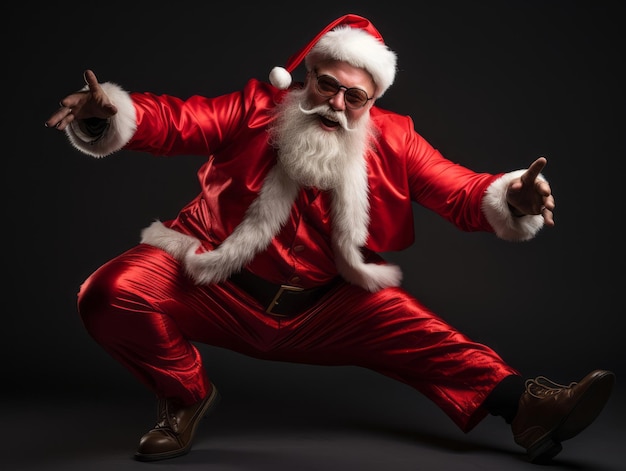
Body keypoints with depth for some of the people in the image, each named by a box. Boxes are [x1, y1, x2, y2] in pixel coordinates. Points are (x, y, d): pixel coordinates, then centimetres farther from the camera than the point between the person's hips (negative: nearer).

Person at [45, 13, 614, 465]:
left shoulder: (393, 140, -3)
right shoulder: (258, 108, -7)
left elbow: (461, 192, -8)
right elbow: (173, 120, -13)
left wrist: (510, 199, -30)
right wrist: (110, 112, -34)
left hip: (322, 311, 2)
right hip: (220, 288, -1)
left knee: (416, 330, -14)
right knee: (113, 293, -24)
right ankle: (185, 395, -1)